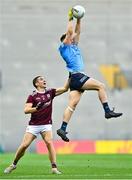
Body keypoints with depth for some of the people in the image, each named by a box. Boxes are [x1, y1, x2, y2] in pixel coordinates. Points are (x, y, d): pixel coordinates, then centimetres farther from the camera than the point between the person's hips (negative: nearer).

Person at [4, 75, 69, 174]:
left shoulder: (50, 92, 8)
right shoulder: (32, 96, -3)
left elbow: (65, 88, 4)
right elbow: (26, 110, -13)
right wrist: (36, 108, -29)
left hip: (46, 124, 2)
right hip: (33, 125, -1)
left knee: (49, 142, -21)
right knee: (24, 145, -7)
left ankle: (54, 168, -22)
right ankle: (14, 164, 15)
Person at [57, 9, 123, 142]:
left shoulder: (74, 46, 24)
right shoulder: (64, 47, 2)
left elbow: (77, 32, 29)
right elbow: (69, 32, -8)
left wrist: (78, 20, 21)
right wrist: (70, 18, 0)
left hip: (78, 78, 9)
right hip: (76, 76, -9)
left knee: (72, 104, -2)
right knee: (101, 86, -13)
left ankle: (62, 129, -10)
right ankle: (107, 111, -16)